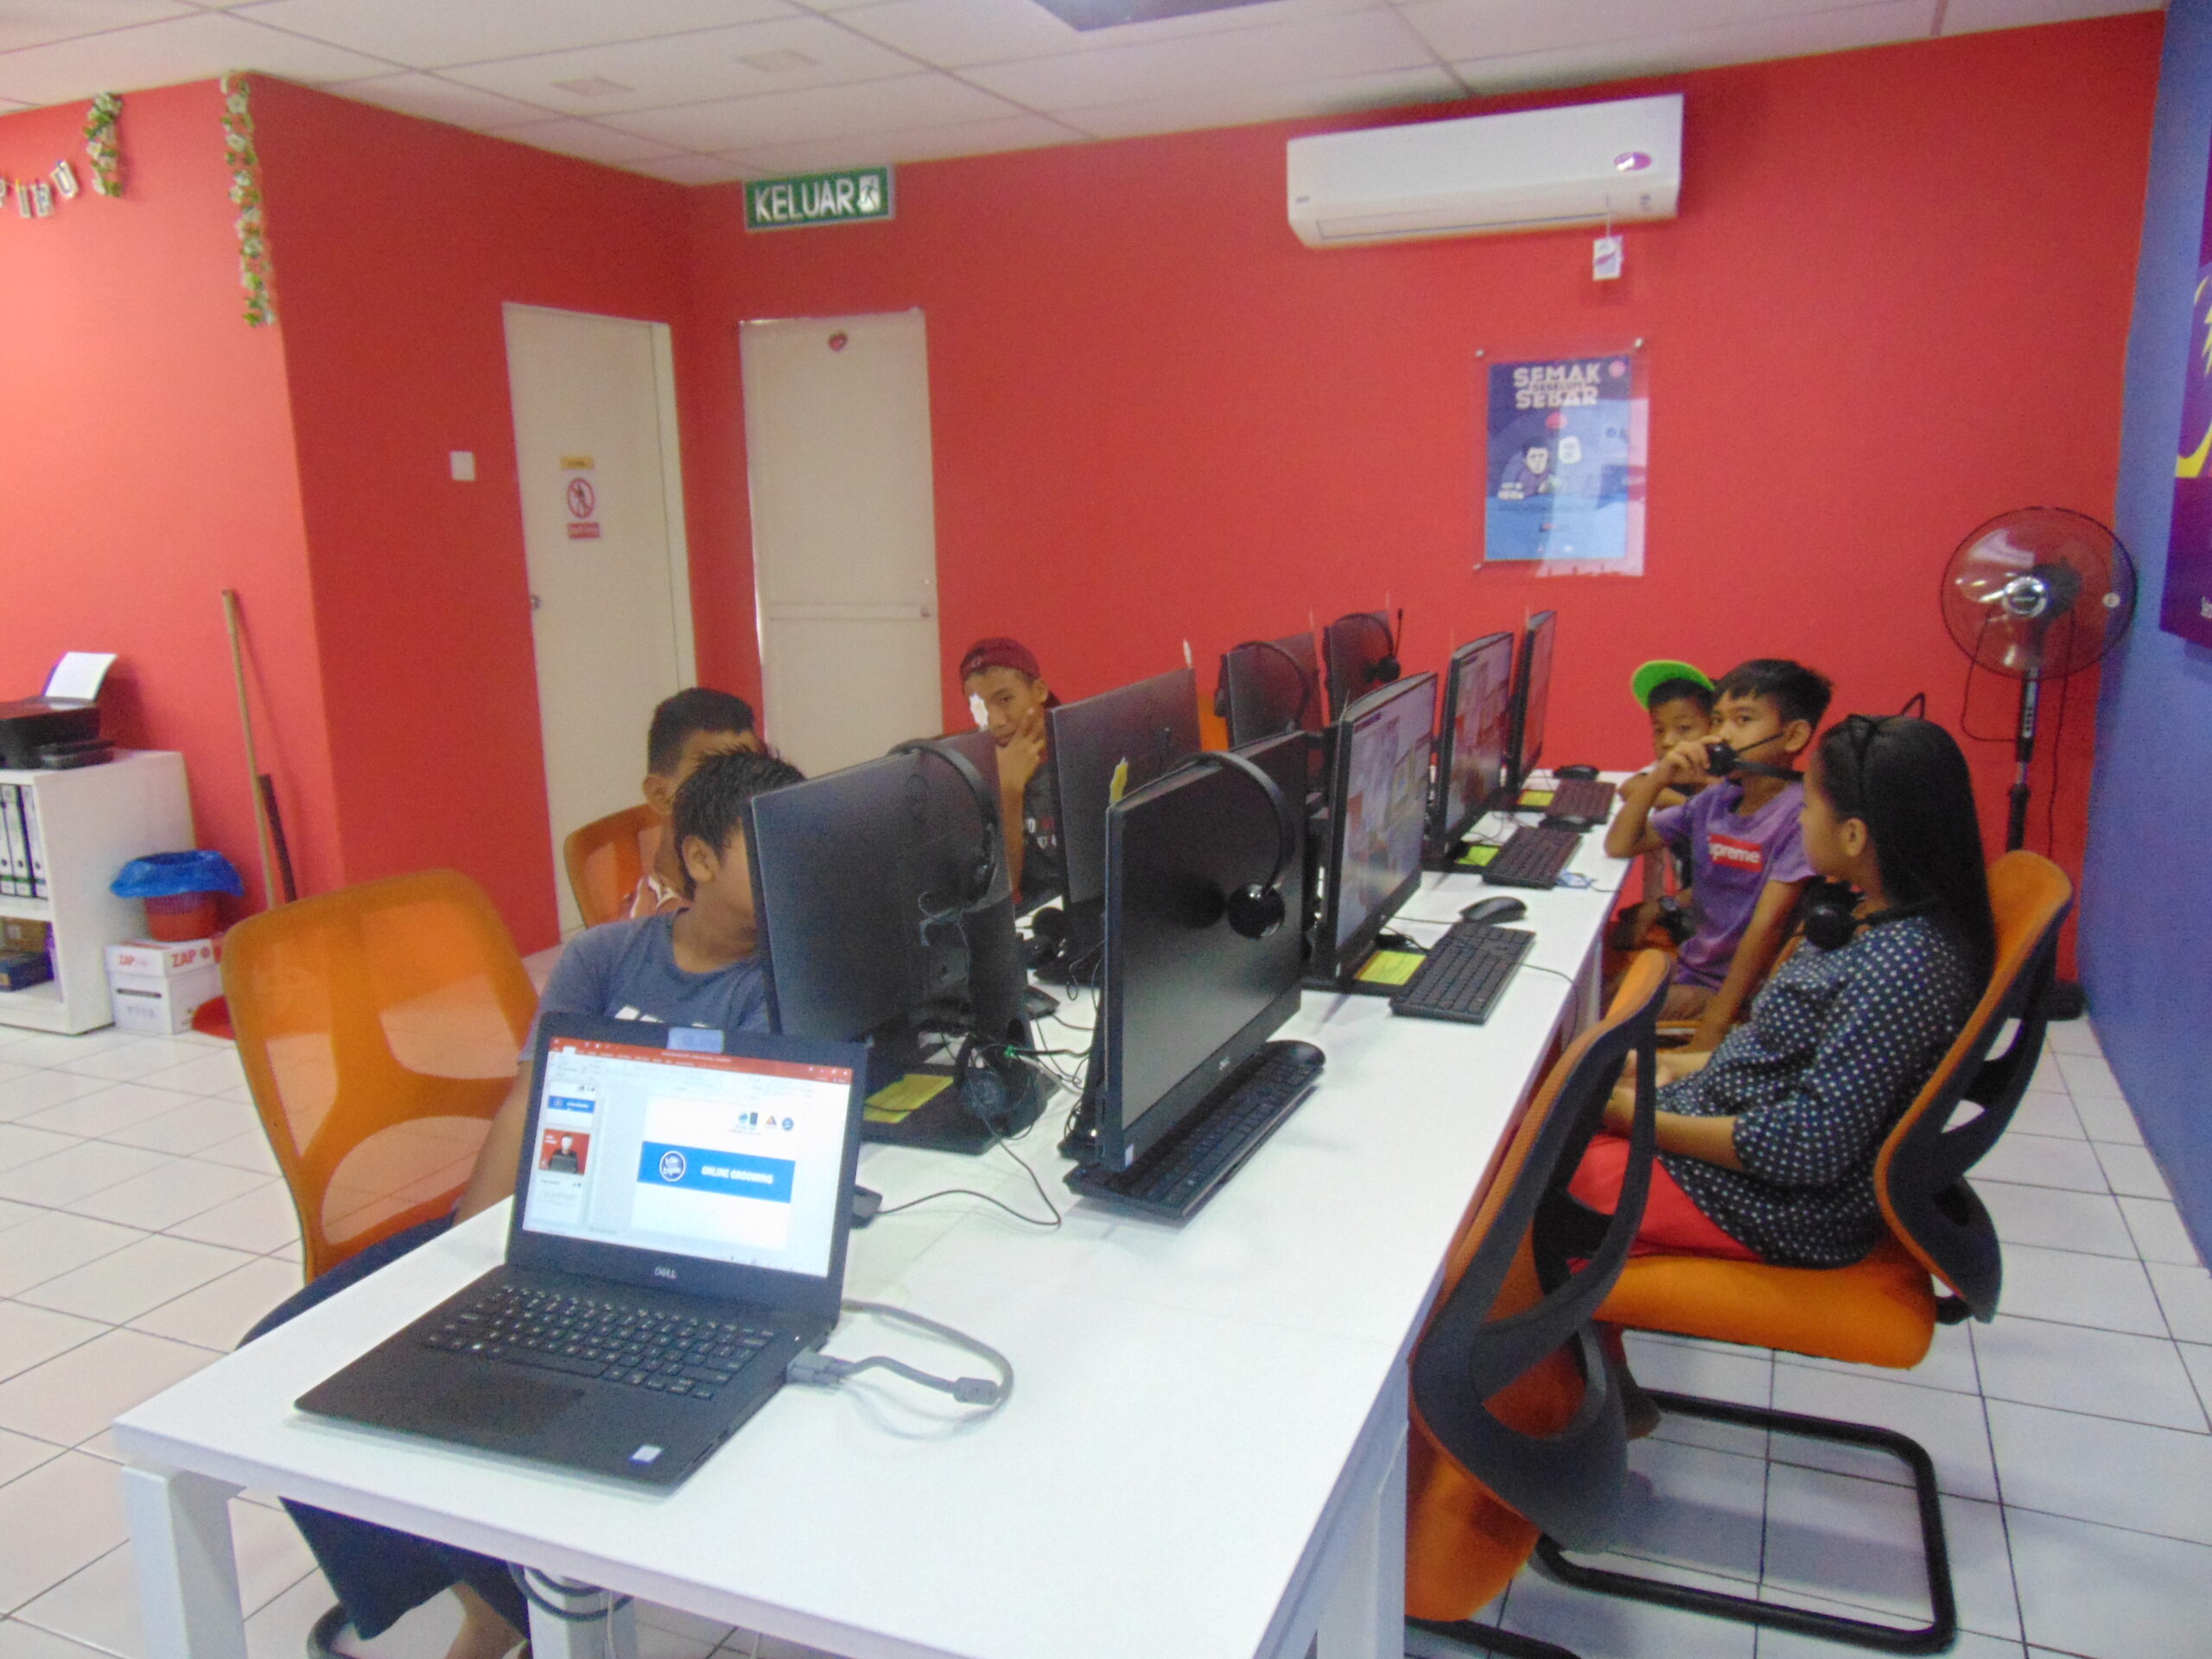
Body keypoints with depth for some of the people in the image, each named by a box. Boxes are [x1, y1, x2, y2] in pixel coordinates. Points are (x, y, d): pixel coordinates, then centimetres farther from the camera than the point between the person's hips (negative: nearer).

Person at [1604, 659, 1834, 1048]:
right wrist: (1658, 778, -8)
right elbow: (1619, 845, 8)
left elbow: (1767, 924, -20)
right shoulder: (1715, 800, 4)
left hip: (1746, 991, -6)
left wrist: (1715, 1025, -22)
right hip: (1691, 968, 6)